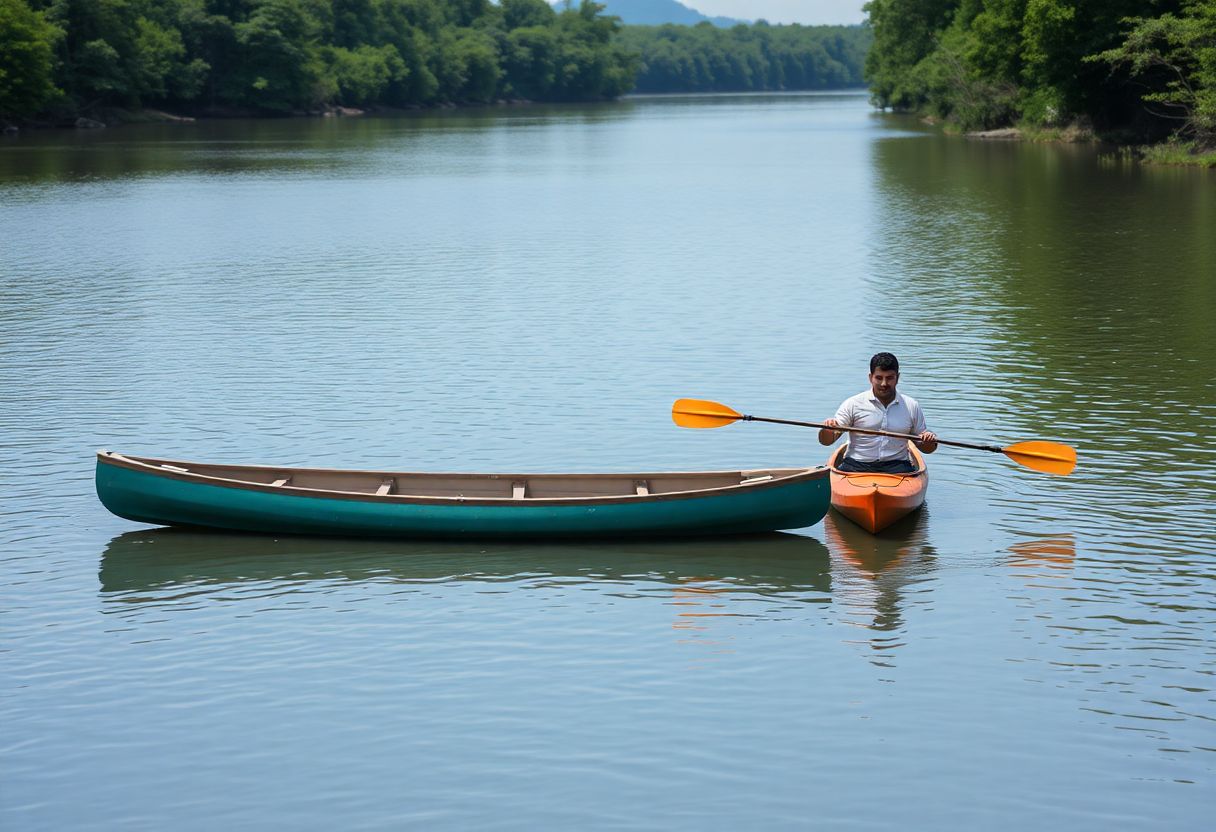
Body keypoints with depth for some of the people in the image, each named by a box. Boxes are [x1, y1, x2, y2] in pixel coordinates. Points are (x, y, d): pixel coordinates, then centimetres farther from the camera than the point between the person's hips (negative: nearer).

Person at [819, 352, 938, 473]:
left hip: (896, 465, 0)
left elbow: (925, 448, 18)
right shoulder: (852, 404, 3)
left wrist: (930, 441, -5)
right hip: (857, 464, 0)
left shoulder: (911, 406, 10)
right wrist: (827, 430, -23)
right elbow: (825, 441, -1)